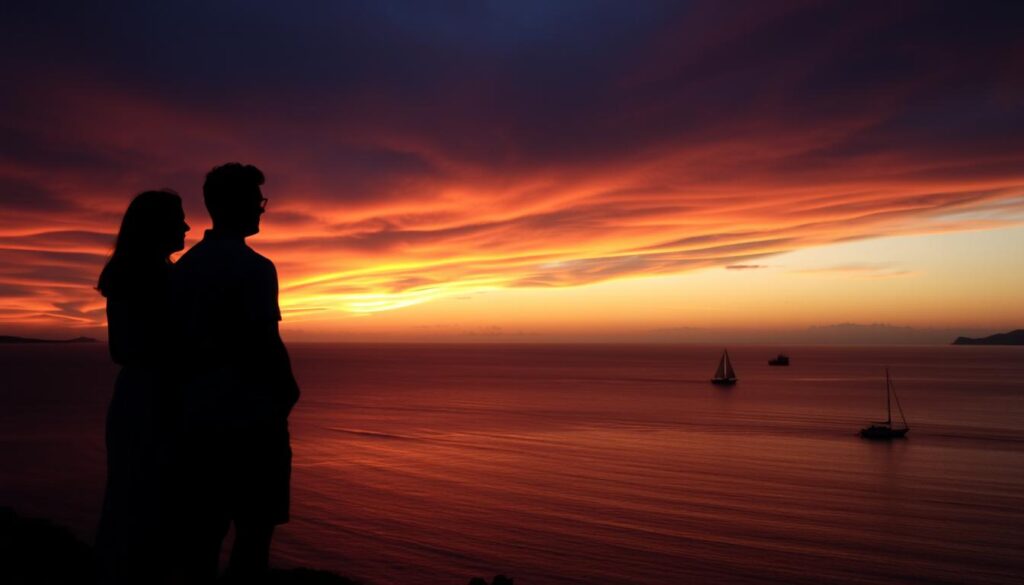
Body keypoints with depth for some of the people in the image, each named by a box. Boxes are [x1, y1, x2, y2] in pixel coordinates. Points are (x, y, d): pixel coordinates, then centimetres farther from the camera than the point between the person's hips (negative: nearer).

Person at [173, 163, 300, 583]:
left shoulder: (184, 267, 9)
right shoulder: (254, 267, -13)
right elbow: (265, 342, -17)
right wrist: (288, 391, -1)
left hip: (197, 416, 7)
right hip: (250, 418, -7)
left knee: (205, 527, 13)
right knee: (254, 529, 2)